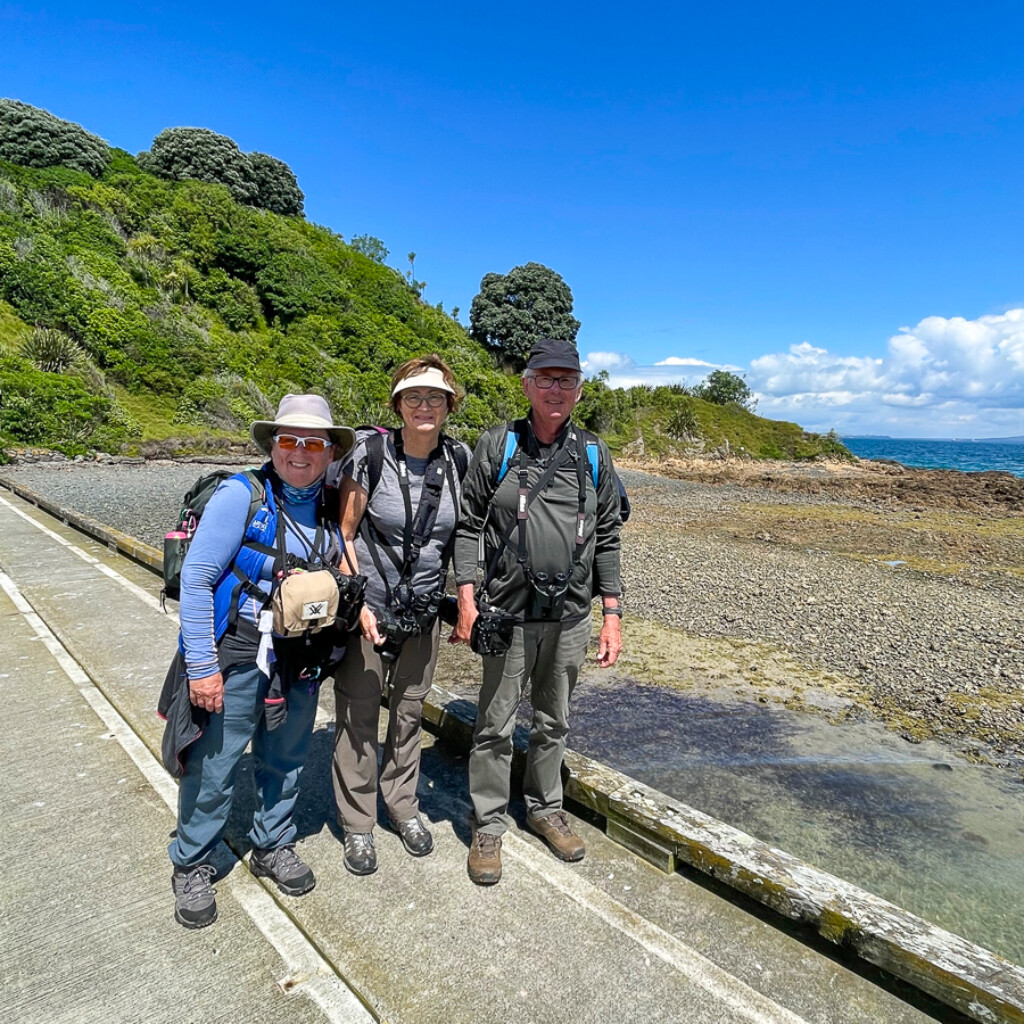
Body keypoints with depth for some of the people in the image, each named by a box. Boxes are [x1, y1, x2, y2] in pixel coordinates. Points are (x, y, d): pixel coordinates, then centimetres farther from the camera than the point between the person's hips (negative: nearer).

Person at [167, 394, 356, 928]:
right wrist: (202, 667, -16)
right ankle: (191, 866, 35)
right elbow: (195, 579, -15)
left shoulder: (329, 508, 1)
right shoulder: (240, 495, -15)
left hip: (301, 661, 5)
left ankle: (273, 846, 44)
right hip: (237, 658, -5)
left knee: (285, 761, 20)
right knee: (213, 767, 9)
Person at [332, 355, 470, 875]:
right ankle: (357, 824, 31)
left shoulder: (458, 459, -4)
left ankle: (403, 807, 41)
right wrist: (358, 603, -15)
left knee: (409, 712, 18)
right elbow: (344, 533, -9)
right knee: (358, 717, 9)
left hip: (423, 614, 3)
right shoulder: (371, 451, -14)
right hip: (368, 611, -3)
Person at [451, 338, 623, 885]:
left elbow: (607, 537, 7)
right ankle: (488, 825, 27)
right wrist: (467, 595, -9)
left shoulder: (593, 454, 5)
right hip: (508, 614, -2)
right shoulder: (496, 445, -2)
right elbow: (468, 525, 0)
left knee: (554, 722, 18)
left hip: (570, 617, 3)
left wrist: (611, 614, 3)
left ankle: (545, 809, 38)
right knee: (495, 727, 8)